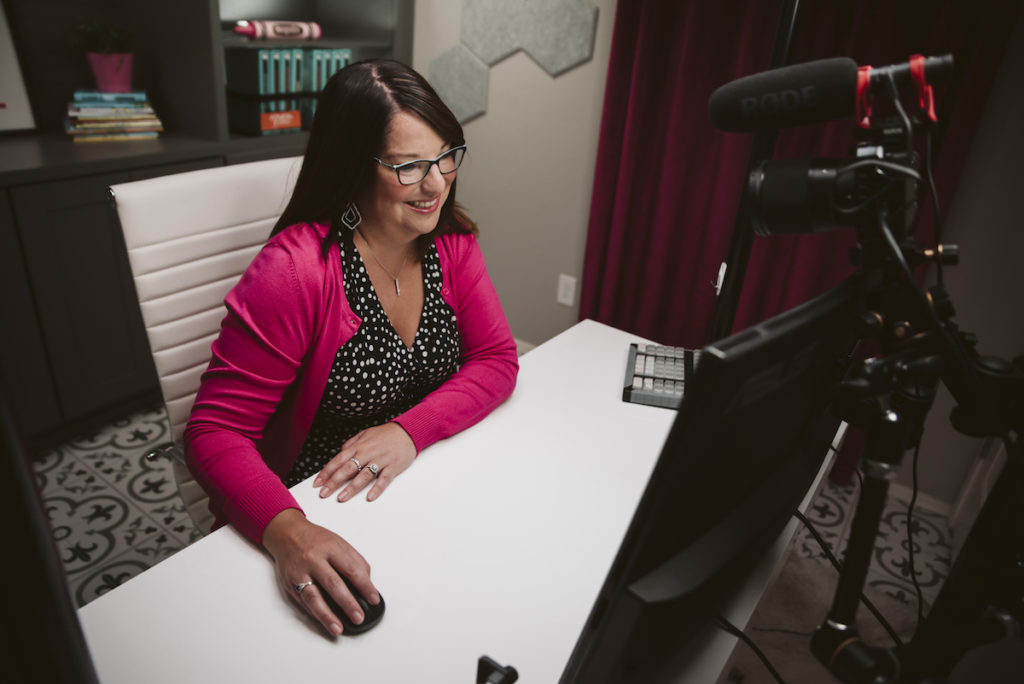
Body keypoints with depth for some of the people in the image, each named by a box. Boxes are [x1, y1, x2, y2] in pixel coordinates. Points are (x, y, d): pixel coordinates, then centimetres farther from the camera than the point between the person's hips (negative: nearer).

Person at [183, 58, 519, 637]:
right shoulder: (296, 269, -22)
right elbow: (215, 431, -19)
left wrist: (409, 430, -22)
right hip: (316, 517, -4)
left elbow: (497, 360, -4)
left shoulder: (451, 242, -4)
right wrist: (287, 532, -38)